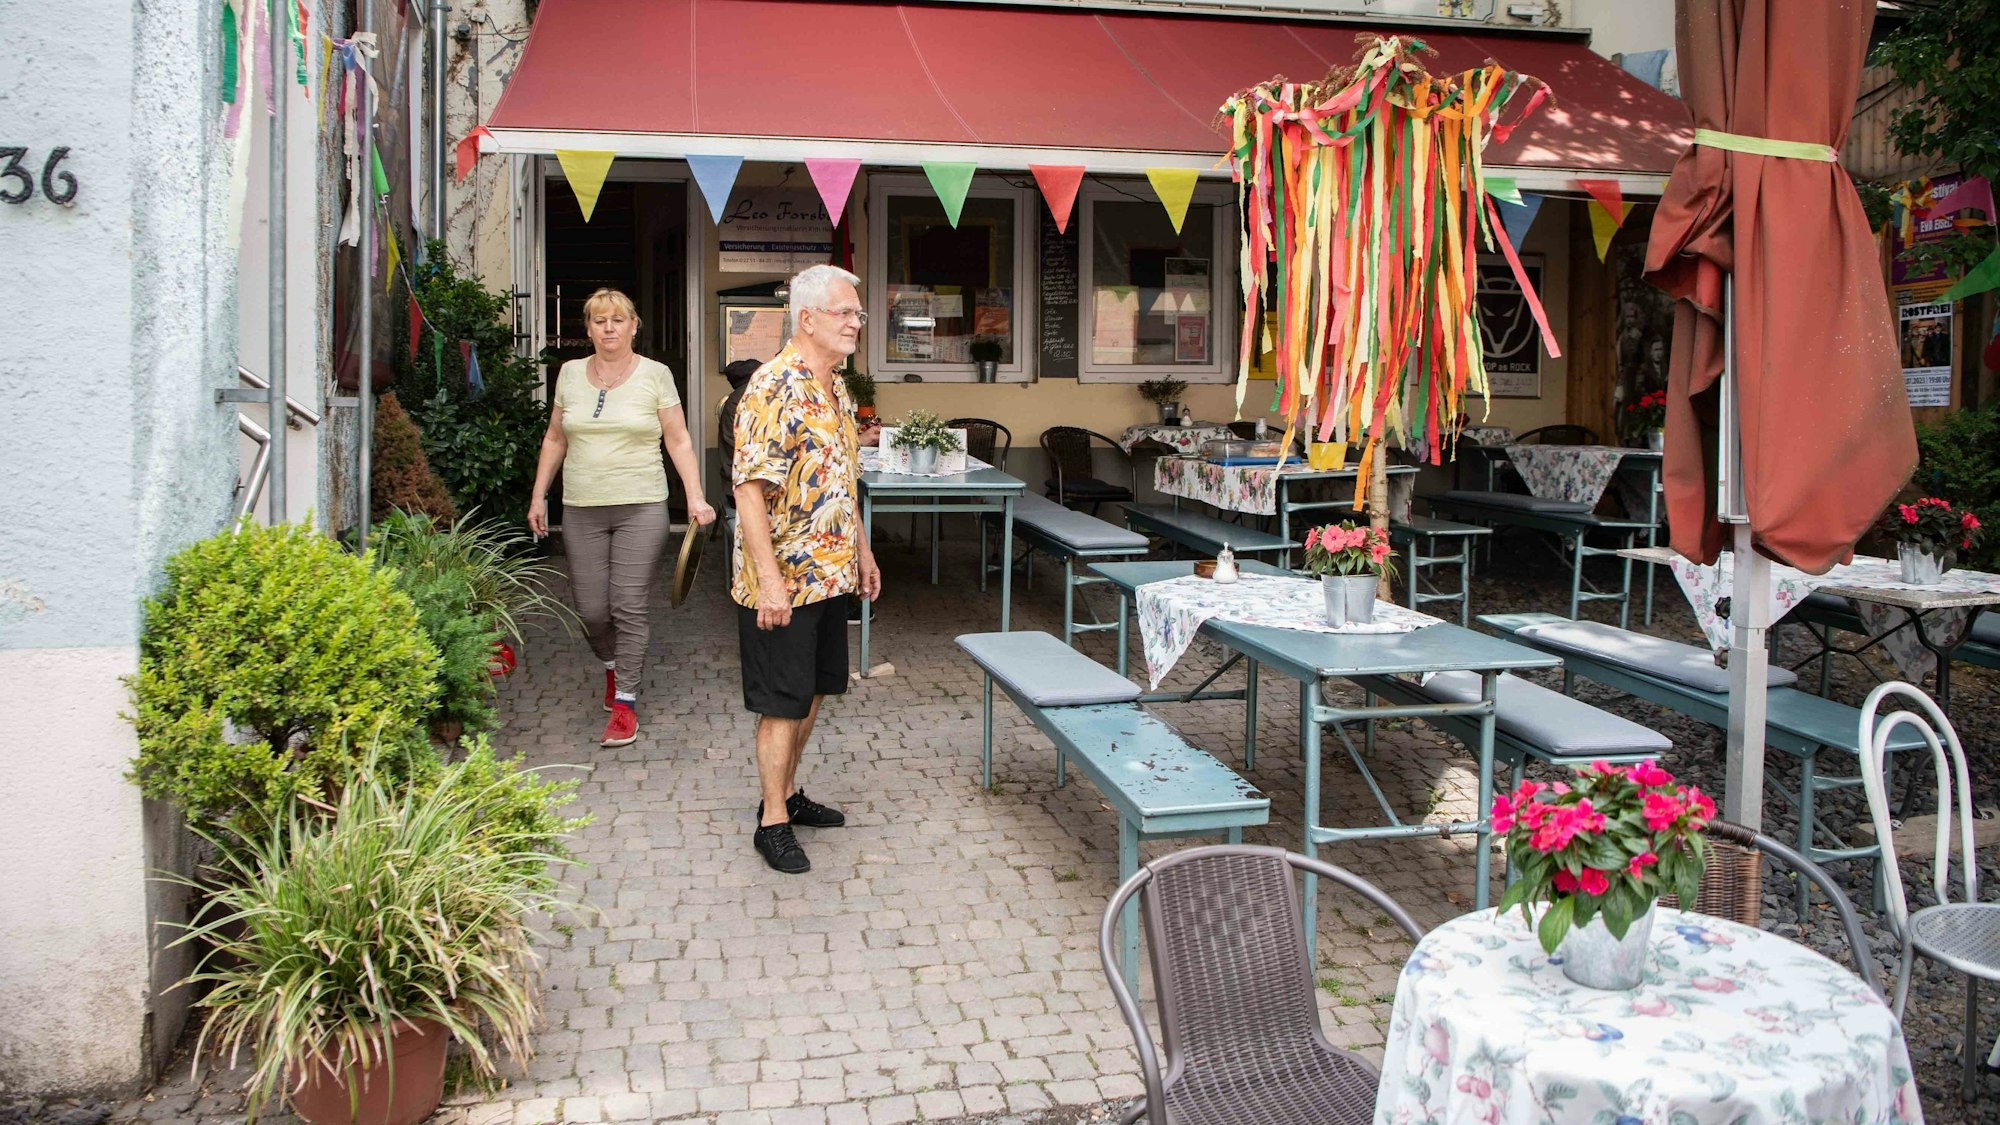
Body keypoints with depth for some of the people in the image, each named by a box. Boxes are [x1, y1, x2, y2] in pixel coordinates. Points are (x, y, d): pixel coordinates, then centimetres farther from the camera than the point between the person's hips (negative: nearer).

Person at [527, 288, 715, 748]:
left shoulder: (655, 375, 0)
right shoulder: (570, 373, 9)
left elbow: (679, 441, 0)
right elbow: (555, 439, 17)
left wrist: (695, 498, -10)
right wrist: (538, 497, 13)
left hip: (640, 507, -3)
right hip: (581, 510, 3)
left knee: (631, 606, -6)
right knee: (591, 610, 2)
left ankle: (625, 702, 4)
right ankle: (613, 665, 33)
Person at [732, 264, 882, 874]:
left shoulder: (834, 388, 11)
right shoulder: (775, 389, -19)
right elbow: (750, 488, -23)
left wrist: (861, 549, 20)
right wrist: (769, 581, -26)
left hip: (830, 573, 9)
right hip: (784, 581, -9)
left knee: (813, 692, 17)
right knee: (783, 703, 0)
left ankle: (787, 792, 33)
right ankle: (772, 822, 12)